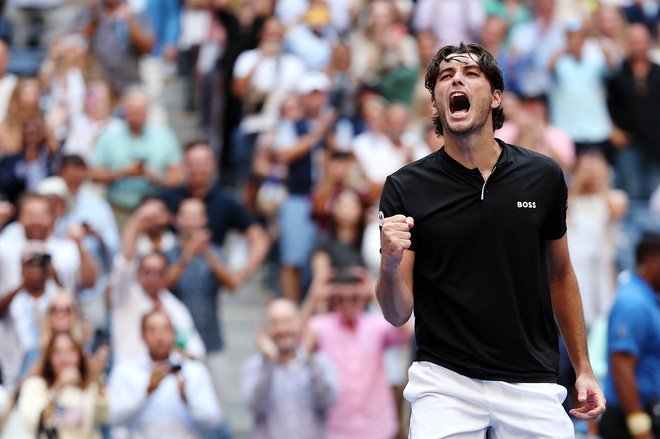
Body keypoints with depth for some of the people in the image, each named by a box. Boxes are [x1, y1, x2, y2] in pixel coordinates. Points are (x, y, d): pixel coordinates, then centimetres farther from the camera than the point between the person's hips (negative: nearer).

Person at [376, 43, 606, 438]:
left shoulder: (543, 176, -1)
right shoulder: (405, 189, -5)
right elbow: (398, 314, -5)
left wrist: (583, 368, 12)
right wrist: (390, 264, -26)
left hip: (532, 385, 2)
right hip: (445, 380, -2)